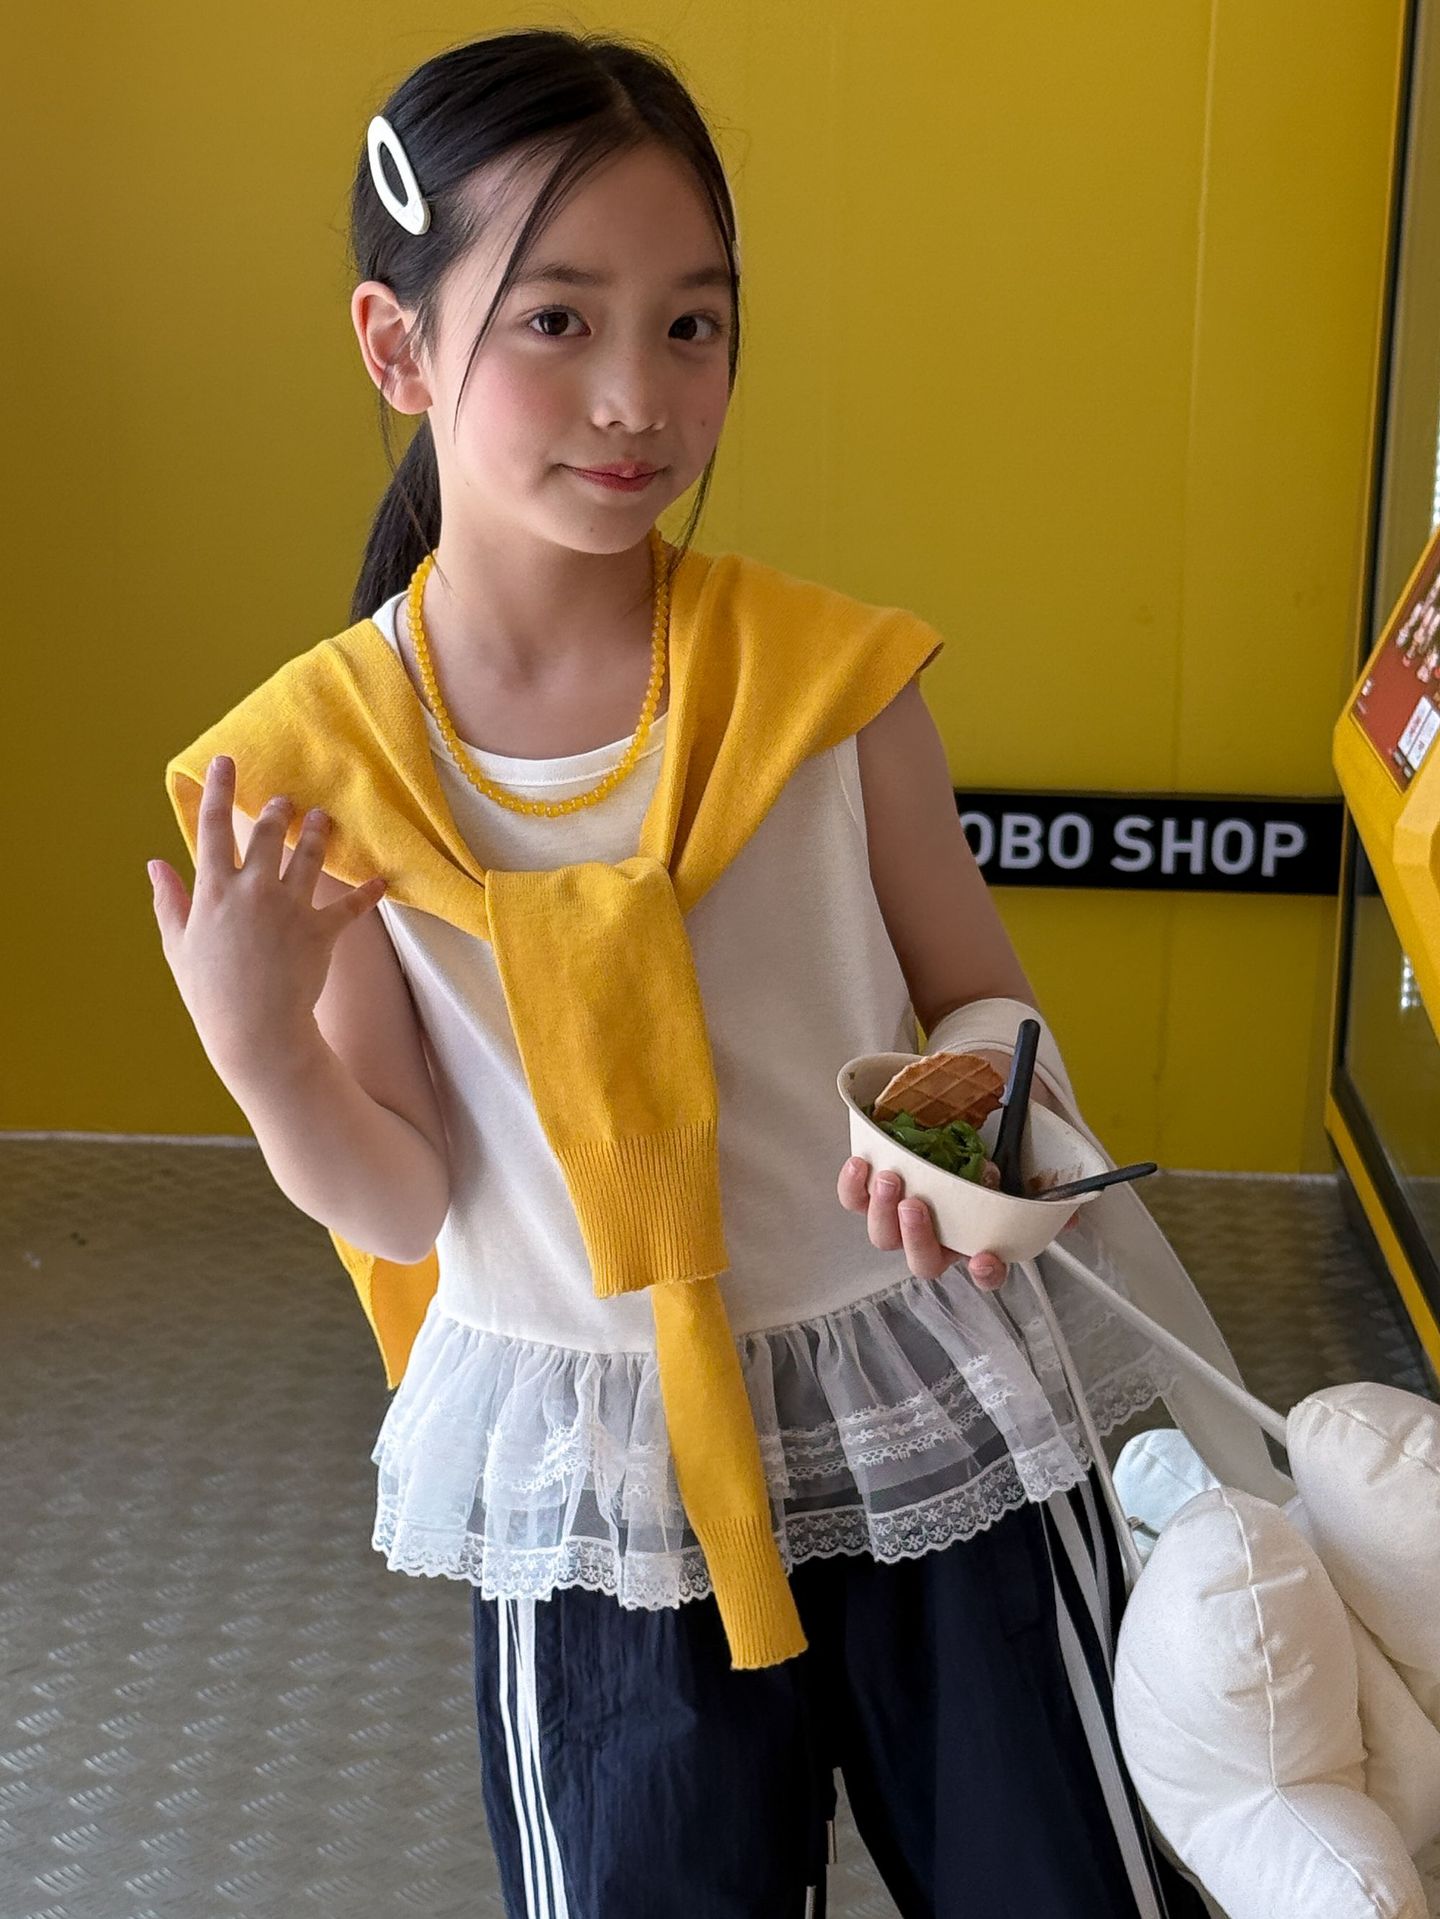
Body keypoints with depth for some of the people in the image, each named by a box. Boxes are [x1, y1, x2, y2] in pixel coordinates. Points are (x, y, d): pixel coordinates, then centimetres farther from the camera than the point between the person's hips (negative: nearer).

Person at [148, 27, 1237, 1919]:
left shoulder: (829, 675, -12)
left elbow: (988, 1006, 0)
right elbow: (403, 1208, -5)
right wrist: (259, 1046, -23)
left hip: (933, 1422, 0)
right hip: (592, 1475, 0)